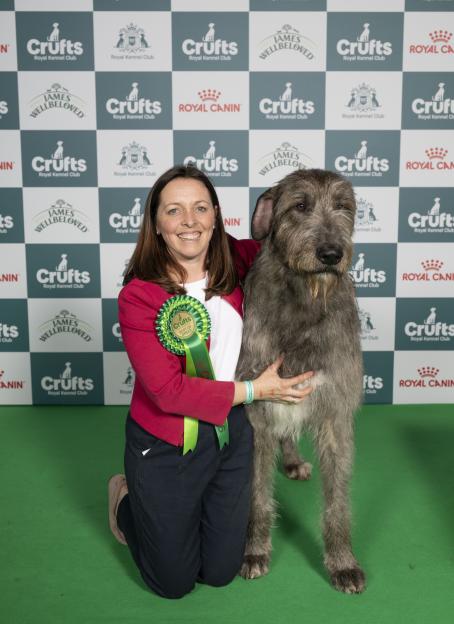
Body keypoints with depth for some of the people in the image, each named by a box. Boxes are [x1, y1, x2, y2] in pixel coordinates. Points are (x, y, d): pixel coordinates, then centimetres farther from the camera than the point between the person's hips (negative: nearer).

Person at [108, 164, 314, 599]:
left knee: (221, 572, 19)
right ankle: (126, 501, 39)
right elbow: (168, 390, -23)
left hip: (231, 435, 5)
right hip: (166, 447, -4)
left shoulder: (234, 262, -6)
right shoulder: (138, 297, -21)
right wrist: (254, 390, -19)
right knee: (174, 582, 15)